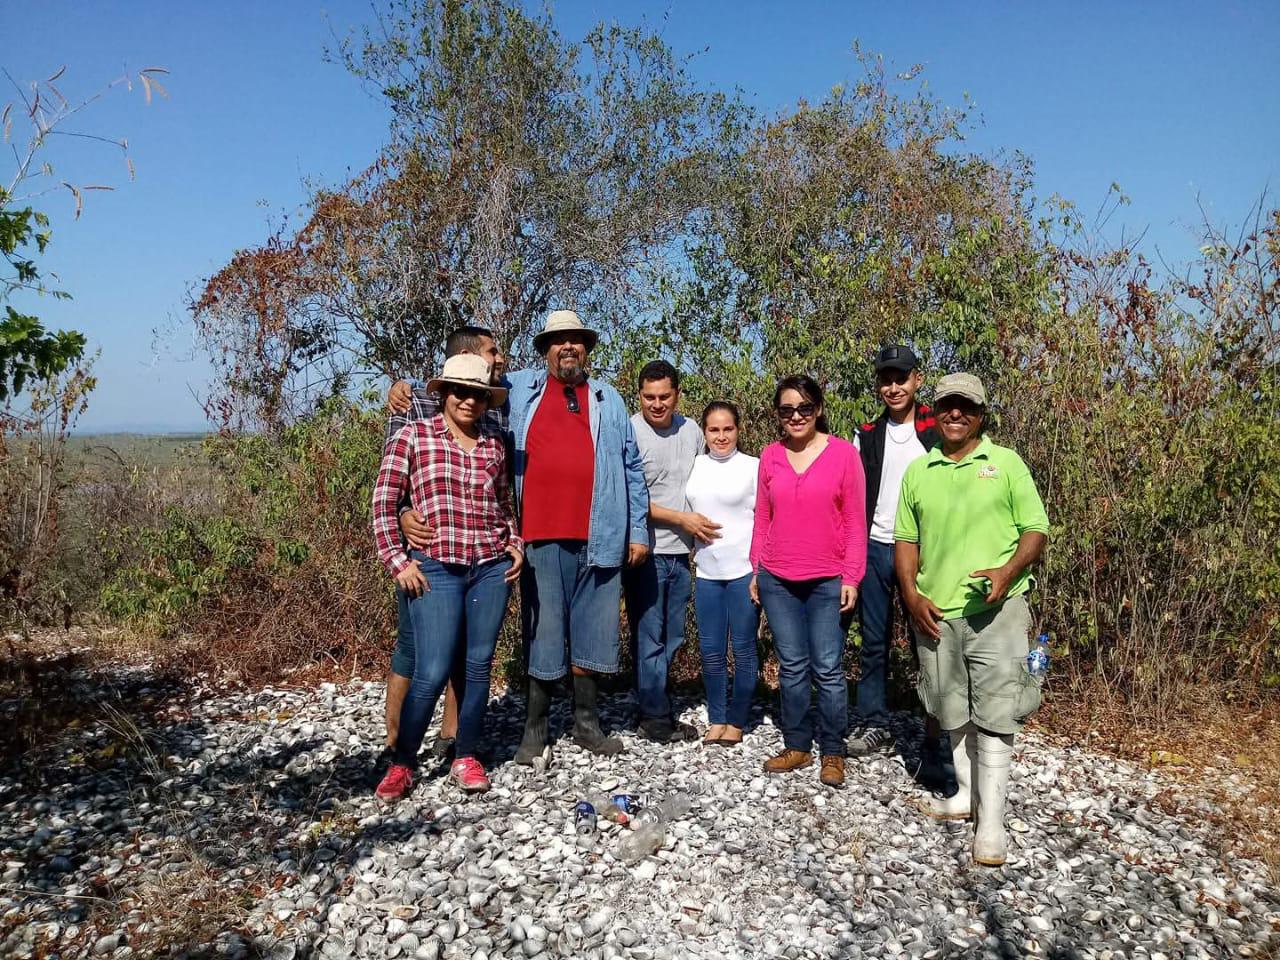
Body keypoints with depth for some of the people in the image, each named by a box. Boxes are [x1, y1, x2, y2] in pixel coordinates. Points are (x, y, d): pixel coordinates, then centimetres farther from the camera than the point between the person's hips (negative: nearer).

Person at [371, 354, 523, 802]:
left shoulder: (494, 444, 10)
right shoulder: (413, 436, 0)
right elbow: (384, 503, 0)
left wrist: (515, 546, 7)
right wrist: (398, 561, -6)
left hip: (492, 567, 4)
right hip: (435, 568, -4)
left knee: (479, 665, 9)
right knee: (432, 672, -6)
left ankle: (466, 757, 25)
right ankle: (401, 763, 16)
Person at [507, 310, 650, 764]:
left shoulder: (608, 399, 15)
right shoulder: (518, 389, 11)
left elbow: (632, 469, 13)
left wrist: (638, 531, 9)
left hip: (599, 536, 2)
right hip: (542, 534, -2)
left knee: (592, 630, 9)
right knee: (543, 631, 3)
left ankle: (586, 722, 23)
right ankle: (535, 728, 17)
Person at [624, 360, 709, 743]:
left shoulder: (691, 431, 7)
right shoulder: (630, 433, -11)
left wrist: (701, 529, 8)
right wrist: (681, 519, -12)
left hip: (680, 553, 6)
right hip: (646, 553, -6)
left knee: (672, 639, 14)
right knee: (649, 640, 2)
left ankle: (651, 711, 28)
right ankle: (656, 719, 15)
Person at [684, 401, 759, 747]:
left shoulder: (753, 467, -3)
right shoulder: (693, 467, 7)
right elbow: (685, 513, 18)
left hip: (745, 570, -3)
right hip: (706, 572, 4)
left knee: (743, 648, 5)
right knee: (710, 650, 9)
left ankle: (737, 721, 19)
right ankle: (716, 718, 24)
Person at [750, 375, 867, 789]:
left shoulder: (843, 453, -4)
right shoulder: (770, 456, 5)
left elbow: (855, 521, -3)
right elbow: (762, 518, 10)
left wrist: (852, 577, -6)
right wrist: (755, 570, 9)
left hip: (828, 581, -3)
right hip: (777, 581, 3)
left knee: (828, 669, 3)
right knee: (791, 667, 12)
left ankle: (833, 753, 19)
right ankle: (797, 746, 24)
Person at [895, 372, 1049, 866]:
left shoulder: (1006, 463, 1)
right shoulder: (918, 471, 9)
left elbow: (1036, 530, -1)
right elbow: (906, 539, 11)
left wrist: (1009, 571, -19)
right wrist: (911, 594, -1)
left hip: (996, 609, -3)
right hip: (935, 612, 4)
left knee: (993, 713, -3)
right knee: (954, 711, 15)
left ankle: (991, 821, 7)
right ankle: (969, 793, 33)